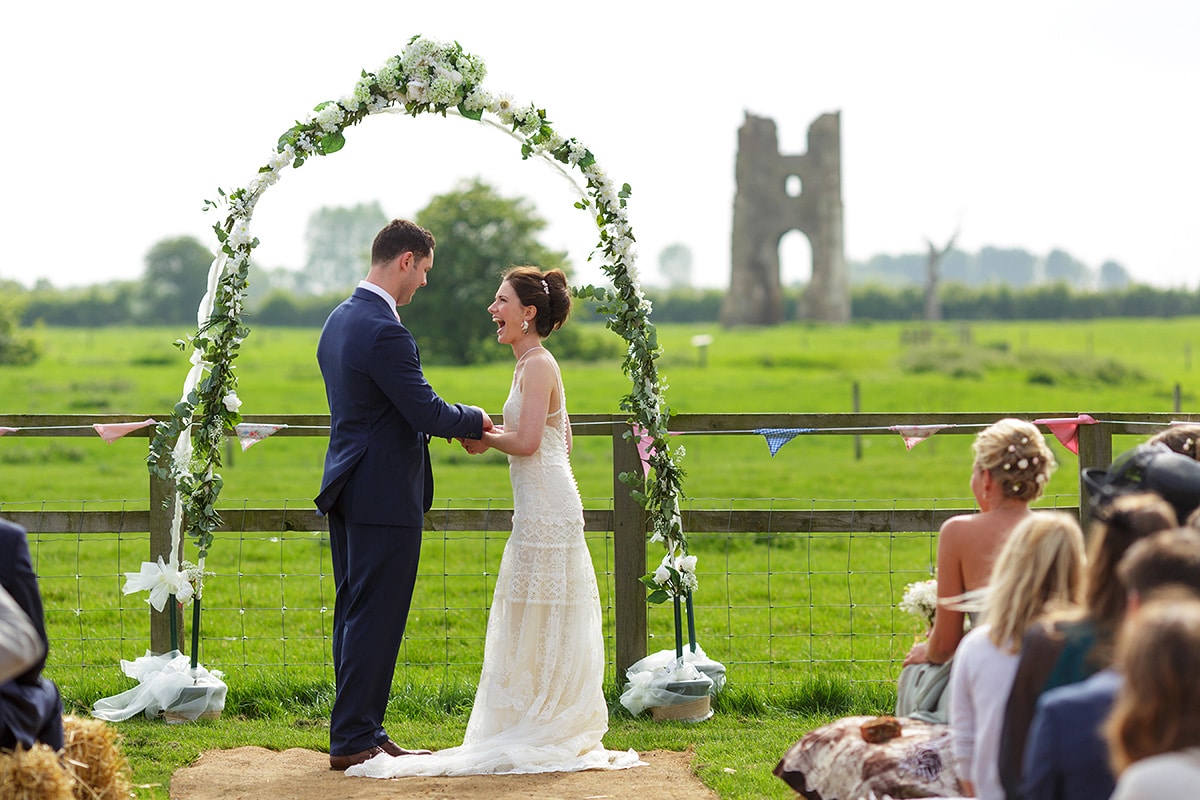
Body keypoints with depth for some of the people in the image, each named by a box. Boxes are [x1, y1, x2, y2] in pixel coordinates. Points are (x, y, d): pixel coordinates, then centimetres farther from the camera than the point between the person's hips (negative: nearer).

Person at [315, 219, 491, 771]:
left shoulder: (339, 319, 11)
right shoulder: (384, 332, -21)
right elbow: (428, 414, -19)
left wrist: (449, 423, 12)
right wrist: (474, 421, 0)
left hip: (347, 492, 10)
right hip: (384, 497, -10)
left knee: (353, 615, 13)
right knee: (375, 619, -3)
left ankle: (355, 730, 20)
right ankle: (354, 740, 1)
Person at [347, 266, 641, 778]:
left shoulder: (538, 366, -13)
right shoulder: (533, 364, 17)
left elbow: (527, 442, -21)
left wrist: (482, 435, -6)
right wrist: (493, 433, 17)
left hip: (546, 506, -10)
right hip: (540, 505, 10)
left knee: (541, 621, -4)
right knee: (535, 621, 12)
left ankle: (546, 737, 2)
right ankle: (543, 731, 17)